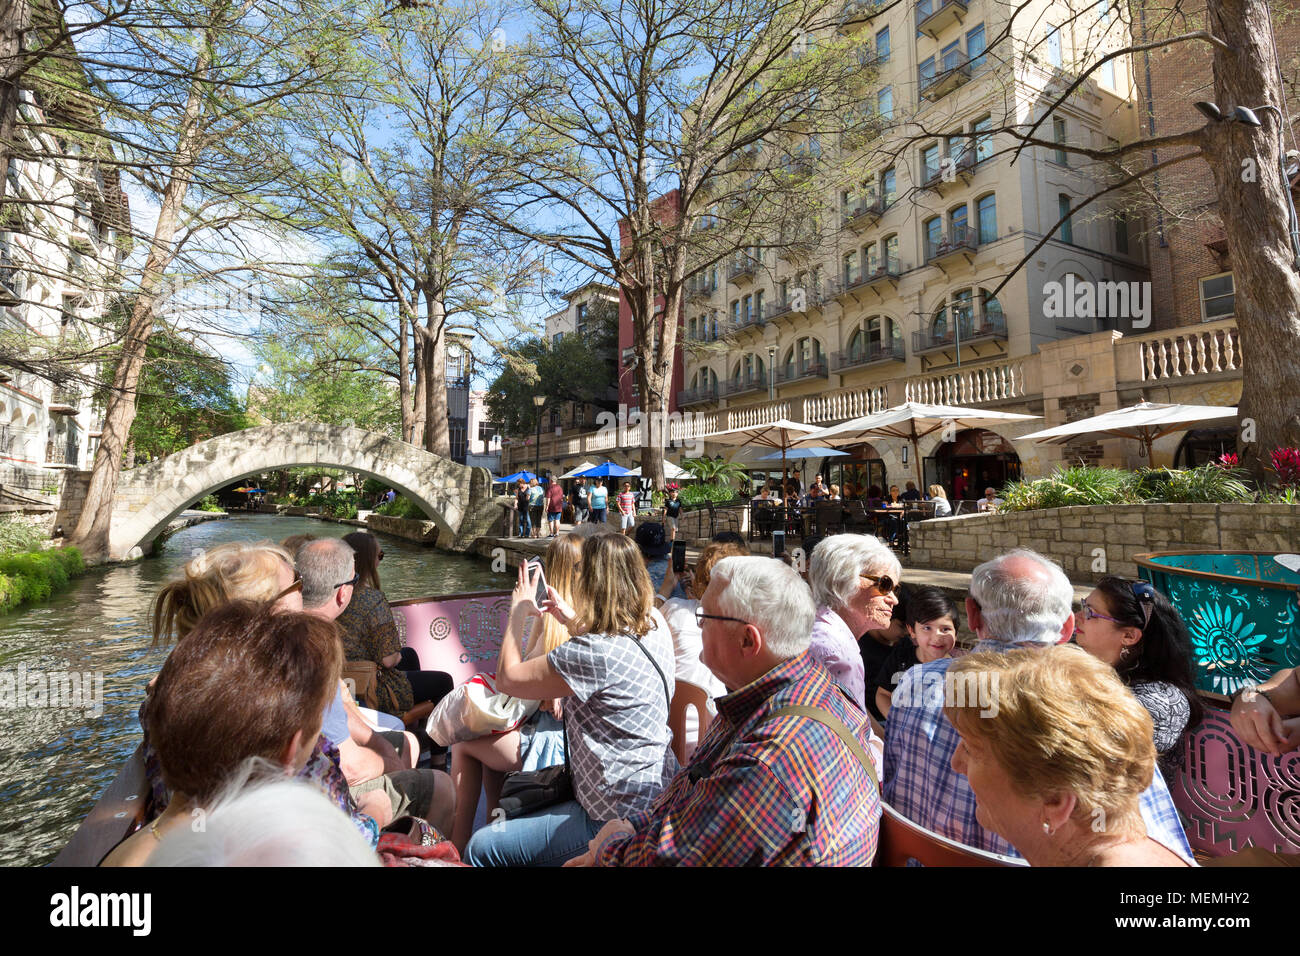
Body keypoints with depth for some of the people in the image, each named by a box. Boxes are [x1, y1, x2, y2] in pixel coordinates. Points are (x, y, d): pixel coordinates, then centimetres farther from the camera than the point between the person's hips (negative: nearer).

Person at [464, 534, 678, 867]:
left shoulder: (593, 654, -30)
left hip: (620, 817, -10)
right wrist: (572, 619, 13)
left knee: (482, 847, -3)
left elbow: (506, 678, -17)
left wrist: (519, 611, -4)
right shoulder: (654, 624, -3)